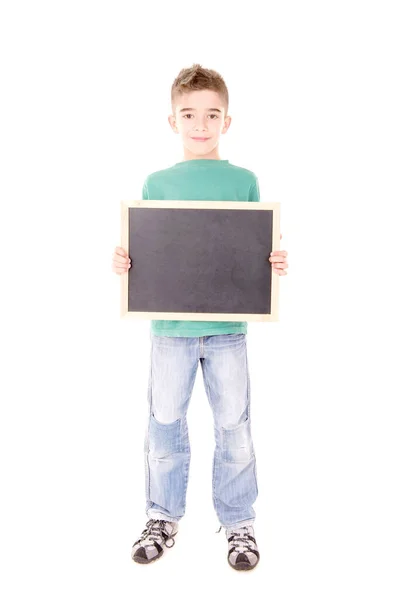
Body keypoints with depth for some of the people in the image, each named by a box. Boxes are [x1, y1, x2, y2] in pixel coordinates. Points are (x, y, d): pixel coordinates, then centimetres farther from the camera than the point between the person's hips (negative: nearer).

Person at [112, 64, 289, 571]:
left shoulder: (244, 181, 5)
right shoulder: (157, 184, 6)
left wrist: (277, 264, -13)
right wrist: (123, 263, -12)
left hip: (228, 326, 0)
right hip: (170, 327, 1)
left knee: (233, 425, 8)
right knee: (164, 424, 11)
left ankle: (238, 522, 28)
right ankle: (163, 519, 31)